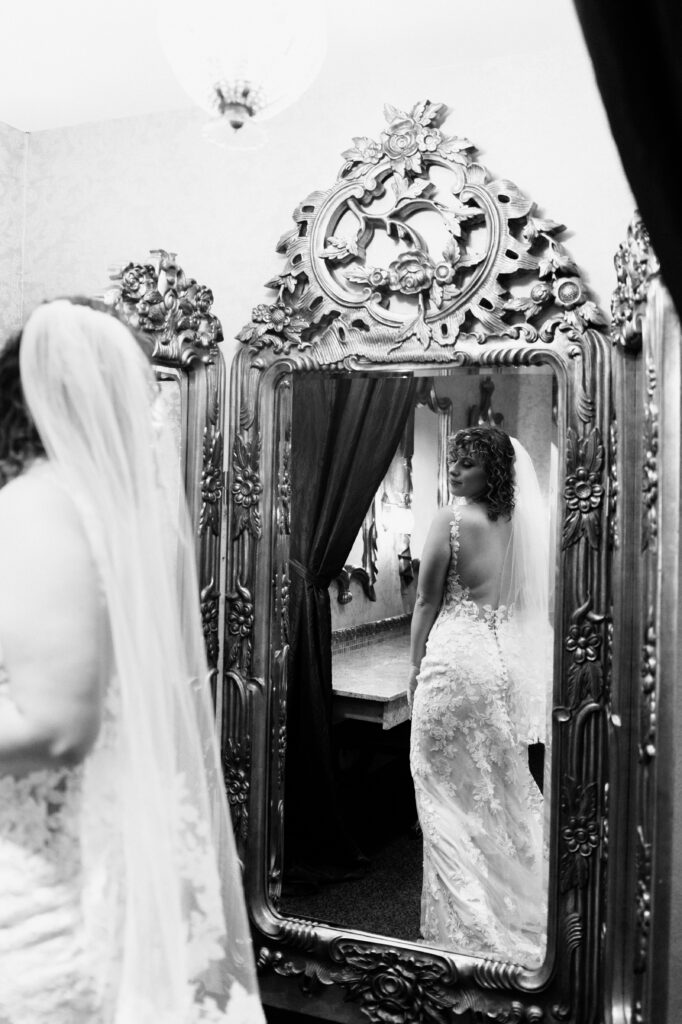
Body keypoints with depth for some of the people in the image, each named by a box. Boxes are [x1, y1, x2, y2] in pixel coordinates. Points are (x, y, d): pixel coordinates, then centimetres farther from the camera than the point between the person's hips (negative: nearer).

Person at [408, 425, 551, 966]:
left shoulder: (452, 519, -10)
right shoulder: (524, 524, 4)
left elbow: (427, 601, -6)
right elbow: (532, 603, 9)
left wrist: (415, 666, 4)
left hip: (456, 655, -6)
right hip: (509, 659, 6)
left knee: (450, 790, 7)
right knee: (507, 789, 17)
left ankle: (465, 924, 15)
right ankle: (521, 909, 28)